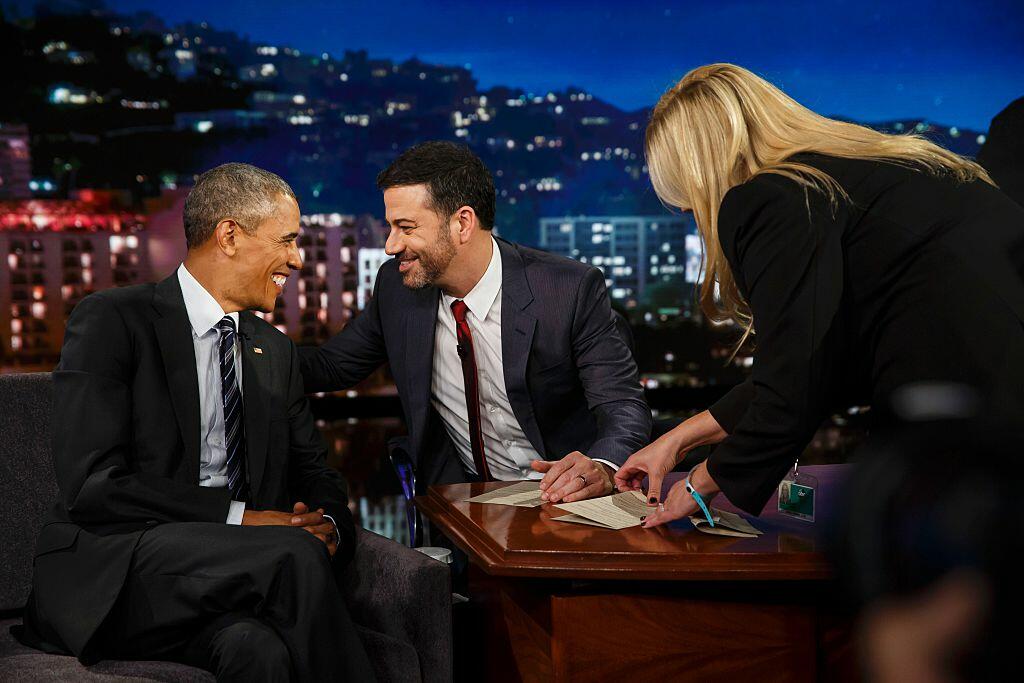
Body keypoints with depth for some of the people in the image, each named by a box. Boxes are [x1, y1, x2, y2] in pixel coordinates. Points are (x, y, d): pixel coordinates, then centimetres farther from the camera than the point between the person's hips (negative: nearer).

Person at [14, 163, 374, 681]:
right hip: (110, 576, -4)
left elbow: (315, 474, 19)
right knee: (295, 555, -30)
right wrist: (240, 517, -16)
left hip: (230, 570, 4)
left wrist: (328, 524, -6)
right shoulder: (110, 321, -3)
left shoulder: (275, 351, 18)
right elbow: (91, 486, -12)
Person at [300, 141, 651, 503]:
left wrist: (601, 469, -40)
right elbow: (331, 365, 7)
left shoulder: (572, 291, -18)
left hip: (560, 494, -2)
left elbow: (625, 406, -19)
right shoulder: (396, 286, -5)